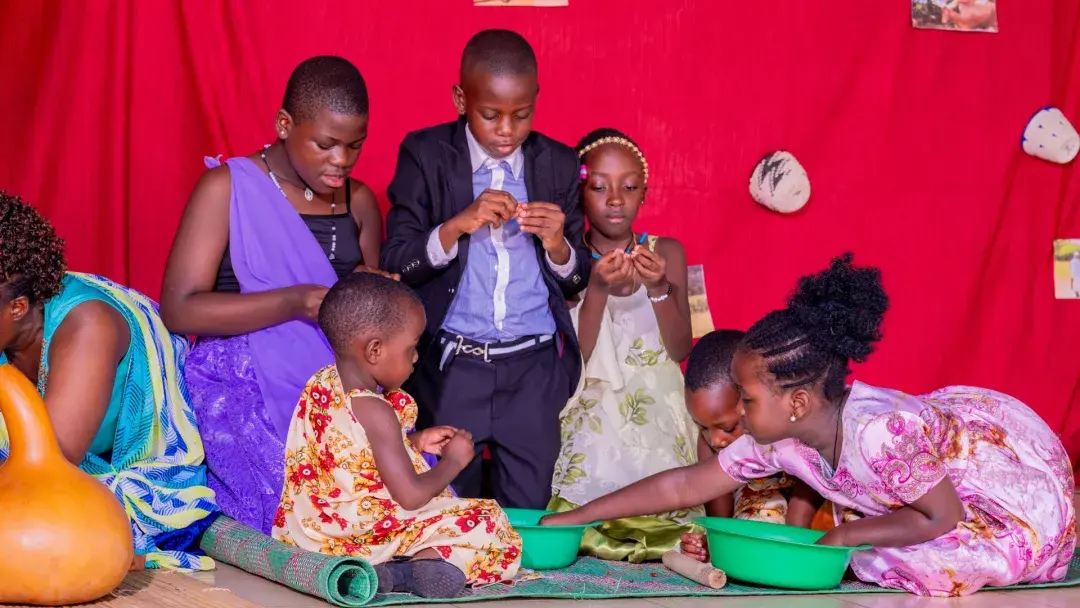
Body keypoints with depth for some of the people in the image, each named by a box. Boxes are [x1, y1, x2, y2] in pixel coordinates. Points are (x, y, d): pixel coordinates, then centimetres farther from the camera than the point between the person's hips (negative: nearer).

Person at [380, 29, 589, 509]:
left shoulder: (559, 165, 4)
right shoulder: (425, 155, -1)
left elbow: (575, 283, 8)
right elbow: (395, 266, -6)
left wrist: (556, 243, -13)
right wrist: (457, 225, -21)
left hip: (534, 368, 2)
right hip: (450, 367, -1)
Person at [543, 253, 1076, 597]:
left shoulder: (881, 434, -37)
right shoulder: (779, 439, -13)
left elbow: (940, 517, -23)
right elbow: (683, 486, -7)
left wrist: (844, 538, -21)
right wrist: (577, 518, -7)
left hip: (1025, 491, -8)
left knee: (895, 564, -20)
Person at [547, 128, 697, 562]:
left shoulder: (667, 252, 8)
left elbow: (680, 350, 1)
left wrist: (659, 288, -16)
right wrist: (598, 289, -21)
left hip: (658, 411, 1)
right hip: (591, 414, -1)